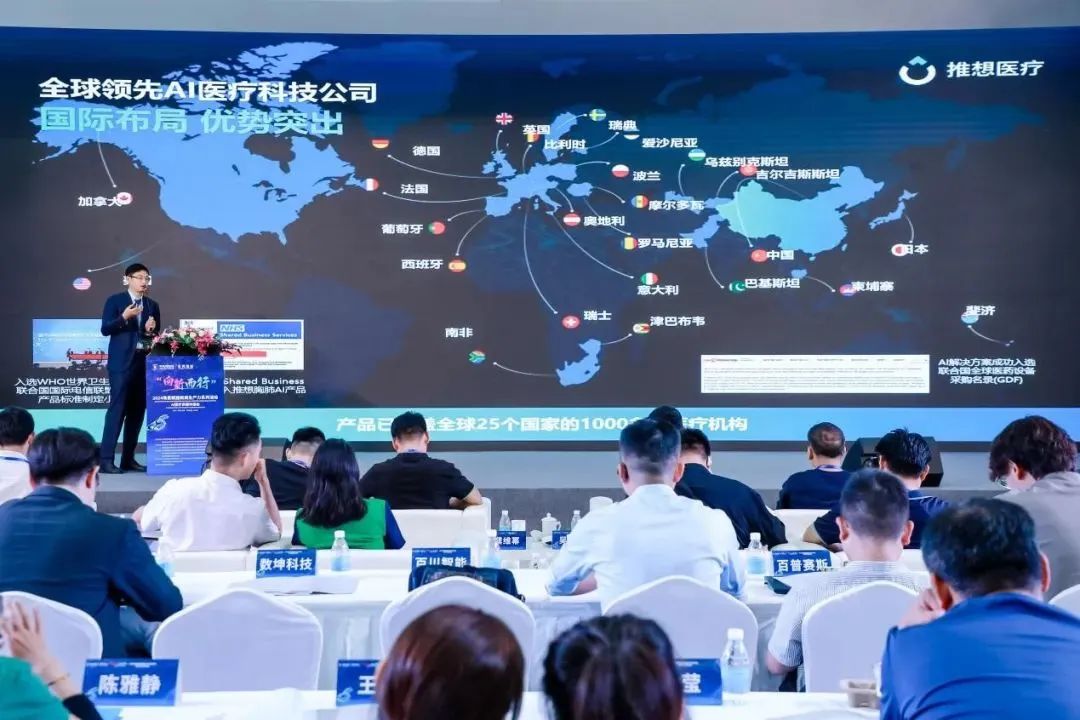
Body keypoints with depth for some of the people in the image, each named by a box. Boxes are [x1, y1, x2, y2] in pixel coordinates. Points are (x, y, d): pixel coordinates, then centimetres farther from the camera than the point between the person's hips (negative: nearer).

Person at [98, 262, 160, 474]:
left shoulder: (153, 306, 14)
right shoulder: (115, 301, 1)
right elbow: (105, 329, -7)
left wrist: (151, 330, -6)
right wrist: (124, 317, -20)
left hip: (144, 363, 5)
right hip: (122, 363, -5)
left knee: (137, 411, 6)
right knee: (117, 409, -9)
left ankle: (128, 458, 12)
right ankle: (107, 459, -8)